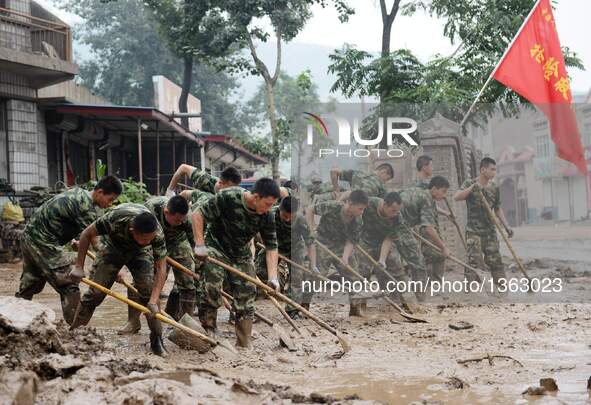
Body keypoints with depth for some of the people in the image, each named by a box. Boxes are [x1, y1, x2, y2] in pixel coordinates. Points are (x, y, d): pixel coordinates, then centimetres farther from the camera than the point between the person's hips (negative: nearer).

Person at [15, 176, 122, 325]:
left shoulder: (79, 192, 10)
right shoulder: (86, 207, -20)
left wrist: (72, 241, 28)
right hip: (44, 244, -10)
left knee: (28, 286, 19)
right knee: (69, 287, -7)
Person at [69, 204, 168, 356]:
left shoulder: (157, 233, -36)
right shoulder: (114, 220, -41)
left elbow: (161, 268, -28)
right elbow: (87, 234, -22)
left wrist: (153, 302, -38)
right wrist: (79, 267, -21)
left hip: (139, 252, 1)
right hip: (112, 247, -1)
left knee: (149, 292, -16)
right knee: (95, 293, -8)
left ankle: (157, 342, -5)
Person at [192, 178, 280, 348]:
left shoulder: (267, 217, -14)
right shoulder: (227, 198, -27)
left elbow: (271, 247, -9)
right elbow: (197, 215, -20)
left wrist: (273, 277, -20)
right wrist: (199, 245, -24)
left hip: (242, 256, 4)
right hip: (216, 249, -4)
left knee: (246, 300, 3)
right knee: (212, 291, -20)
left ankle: (244, 346, 14)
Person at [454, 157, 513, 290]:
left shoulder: (494, 188, 8)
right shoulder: (470, 184, -4)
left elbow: (498, 209, 16)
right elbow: (457, 197, -20)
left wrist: (506, 226, 8)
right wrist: (472, 188, -30)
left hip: (490, 230, 4)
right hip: (474, 231, -4)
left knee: (495, 260, 5)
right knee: (475, 260, -10)